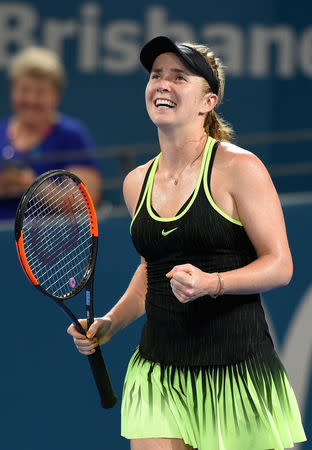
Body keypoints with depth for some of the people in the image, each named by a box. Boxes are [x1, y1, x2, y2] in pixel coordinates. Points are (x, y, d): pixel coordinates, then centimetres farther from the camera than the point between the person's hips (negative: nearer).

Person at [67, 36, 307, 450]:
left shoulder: (238, 167, -7)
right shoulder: (137, 182, 10)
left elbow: (279, 265, -9)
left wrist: (212, 284, -25)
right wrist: (111, 322, 10)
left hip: (238, 370, -4)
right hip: (158, 372, 4)